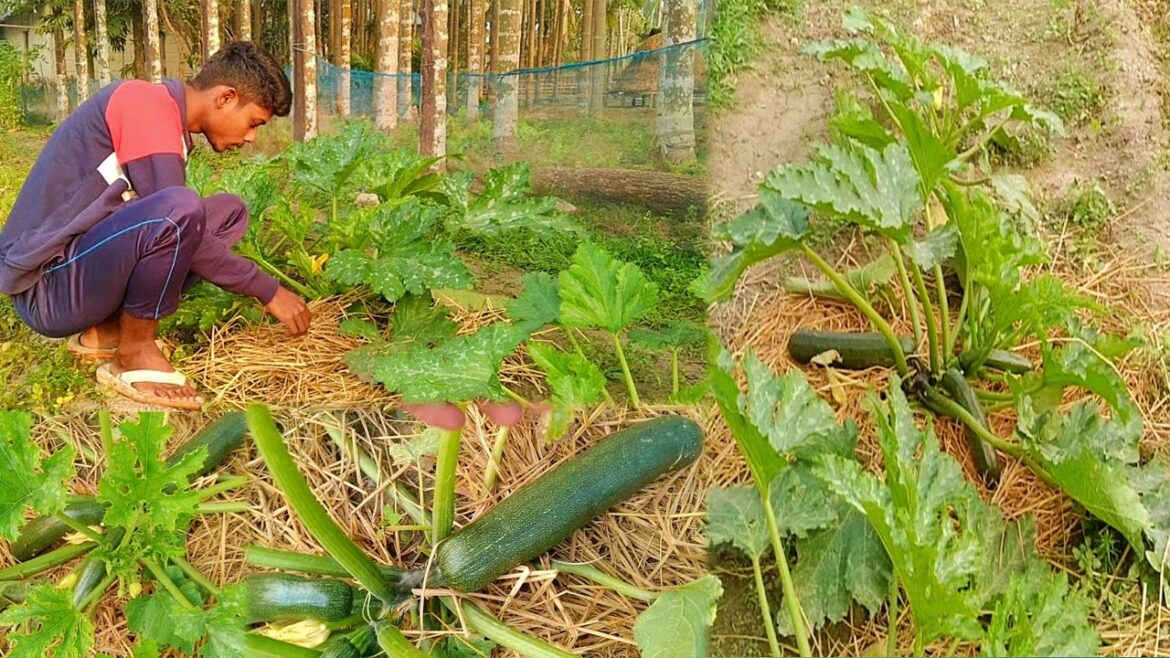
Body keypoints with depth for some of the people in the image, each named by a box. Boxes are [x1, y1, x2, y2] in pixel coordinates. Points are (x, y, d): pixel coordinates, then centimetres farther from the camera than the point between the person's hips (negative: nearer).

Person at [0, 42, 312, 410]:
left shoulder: (166, 117, 13)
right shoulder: (144, 104, -15)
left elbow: (188, 230, 16)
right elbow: (177, 221, -20)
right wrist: (269, 292, -12)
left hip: (86, 265, 10)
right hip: (46, 285, -10)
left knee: (228, 213, 7)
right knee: (179, 209, -32)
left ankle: (108, 329, 1)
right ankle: (134, 353, -10)